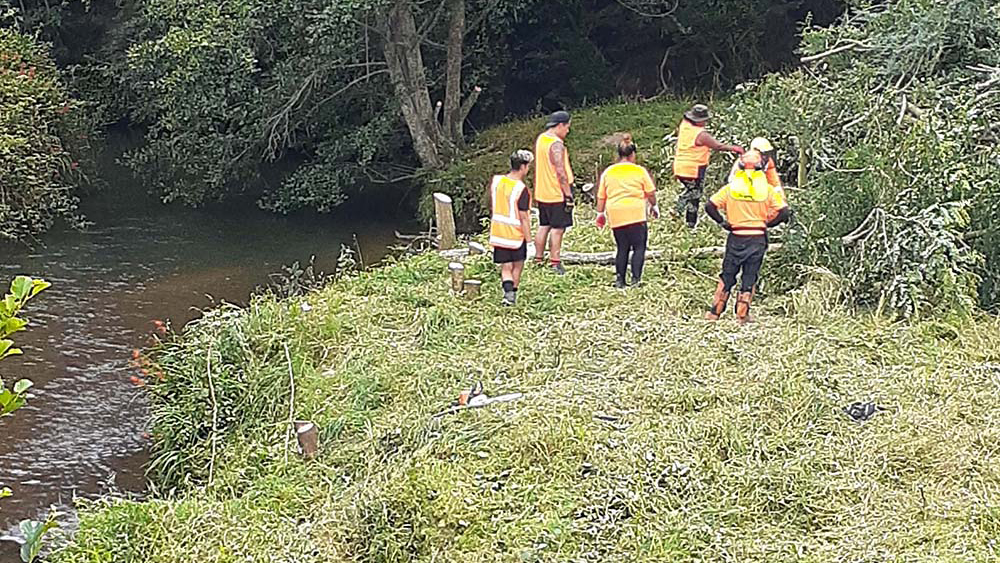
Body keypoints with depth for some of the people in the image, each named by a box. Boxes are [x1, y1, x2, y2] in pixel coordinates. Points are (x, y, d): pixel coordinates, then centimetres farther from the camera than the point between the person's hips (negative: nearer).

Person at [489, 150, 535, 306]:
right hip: (516, 235, -4)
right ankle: (513, 295, 27)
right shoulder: (521, 189, -21)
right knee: (517, 266, 17)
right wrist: (529, 240, -13)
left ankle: (508, 292, -14)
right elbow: (524, 218, -19)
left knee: (505, 268, 8)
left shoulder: (496, 180, -3)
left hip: (498, 233, 4)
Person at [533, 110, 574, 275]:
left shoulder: (540, 139, 8)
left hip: (542, 193, 8)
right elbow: (561, 172, -22)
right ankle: (555, 263, 1)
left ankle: (538, 259, 21)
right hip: (556, 194, -8)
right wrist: (568, 195, -19)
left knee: (544, 226, 15)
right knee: (558, 229, -1)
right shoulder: (556, 144, -19)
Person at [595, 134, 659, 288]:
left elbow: (601, 196, 11)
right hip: (636, 215, -3)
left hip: (616, 216, 3)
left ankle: (619, 279, 8)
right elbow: (651, 192, 5)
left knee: (622, 248, 13)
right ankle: (636, 279, -6)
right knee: (639, 247, 4)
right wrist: (654, 206, 21)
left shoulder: (608, 172, 9)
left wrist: (600, 213, 21)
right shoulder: (640, 171, 2)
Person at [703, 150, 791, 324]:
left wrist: (722, 222, 3)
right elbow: (784, 212, -6)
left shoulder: (731, 187, -1)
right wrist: (767, 223, 6)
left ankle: (715, 312, 12)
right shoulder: (767, 189, -1)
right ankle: (742, 315, 9)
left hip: (736, 237, 0)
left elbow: (710, 206, -8)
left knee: (727, 275, 11)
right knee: (750, 277, 9)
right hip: (758, 238, 0)